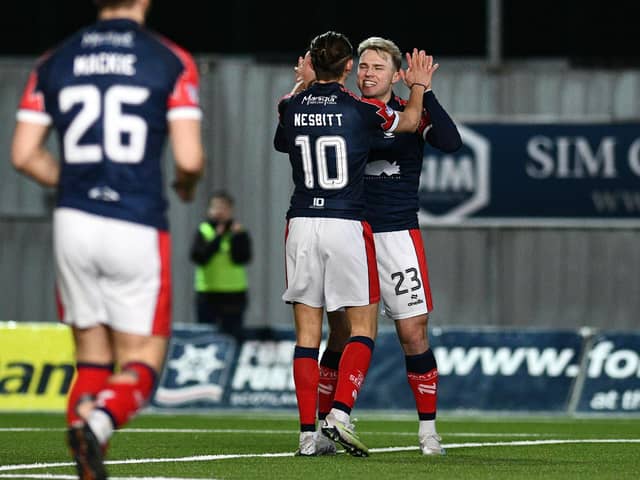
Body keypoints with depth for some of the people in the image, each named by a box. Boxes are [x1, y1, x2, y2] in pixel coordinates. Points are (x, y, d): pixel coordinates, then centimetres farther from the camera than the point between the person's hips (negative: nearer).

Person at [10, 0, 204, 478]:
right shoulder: (171, 62, -3)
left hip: (74, 223, 3)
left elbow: (25, 155, 6)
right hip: (137, 229, -3)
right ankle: (98, 423, -27)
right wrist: (187, 185, 15)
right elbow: (189, 159, -9)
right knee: (140, 364, 4)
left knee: (92, 361, 13)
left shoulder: (54, 63, 7)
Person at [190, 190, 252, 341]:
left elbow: (242, 258, -9)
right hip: (207, 294, 1)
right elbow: (197, 257, -10)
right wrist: (217, 239, -15)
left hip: (233, 296, -1)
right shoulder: (203, 231, 3)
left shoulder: (239, 233, 2)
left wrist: (237, 238, -19)